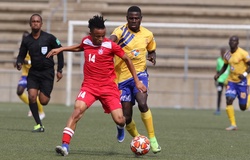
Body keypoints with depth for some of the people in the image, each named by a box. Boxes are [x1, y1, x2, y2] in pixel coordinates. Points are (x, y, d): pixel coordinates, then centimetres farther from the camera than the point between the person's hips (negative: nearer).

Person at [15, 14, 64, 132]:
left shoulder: (49, 38, -7)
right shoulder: (26, 40, 1)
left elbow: (59, 51, 2)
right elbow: (21, 55, 10)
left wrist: (60, 70, 0)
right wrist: (19, 63, -14)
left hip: (47, 72, -2)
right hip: (33, 72, 2)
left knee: (43, 101, -9)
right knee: (32, 96, -19)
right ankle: (39, 125, -8)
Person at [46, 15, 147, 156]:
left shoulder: (111, 45, -10)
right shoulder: (86, 41, 1)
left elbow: (127, 60, 3)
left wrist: (137, 81, 4)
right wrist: (61, 49, 21)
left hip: (108, 87, -2)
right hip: (89, 86, 2)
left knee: (119, 120, -8)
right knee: (78, 110, -24)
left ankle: (121, 126, 35)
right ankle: (65, 145, -27)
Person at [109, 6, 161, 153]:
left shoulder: (148, 35, 2)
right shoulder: (121, 30, -10)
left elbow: (152, 50, 22)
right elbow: (112, 39, -34)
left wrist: (153, 57, -2)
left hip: (139, 74, 1)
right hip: (122, 76, 0)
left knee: (142, 103, -26)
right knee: (126, 117, 0)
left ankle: (152, 139, -13)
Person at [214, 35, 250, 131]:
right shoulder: (227, 55, 4)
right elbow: (225, 66, 19)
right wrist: (218, 74, 3)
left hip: (242, 81, -5)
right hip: (231, 81, 5)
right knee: (229, 100, -16)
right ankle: (233, 124, -12)